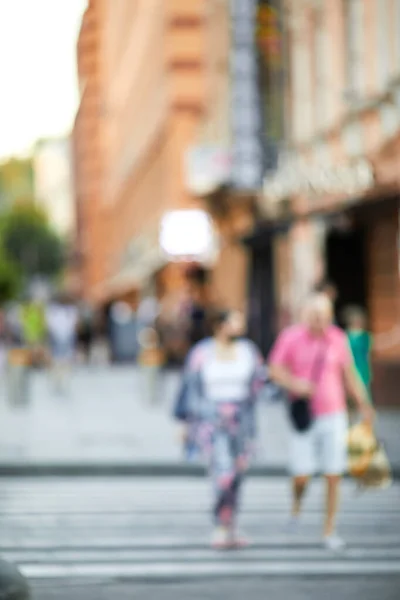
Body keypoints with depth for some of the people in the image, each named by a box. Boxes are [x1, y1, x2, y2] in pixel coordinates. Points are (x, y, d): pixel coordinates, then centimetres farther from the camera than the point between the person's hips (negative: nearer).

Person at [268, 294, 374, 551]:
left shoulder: (338, 339, 1)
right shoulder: (291, 337, -5)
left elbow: (349, 375, 11)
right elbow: (275, 370, -4)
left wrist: (364, 405, 10)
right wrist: (294, 384, -22)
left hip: (333, 416, 2)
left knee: (334, 476, 0)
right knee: (302, 474, -5)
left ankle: (330, 531, 11)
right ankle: (297, 503, 30)